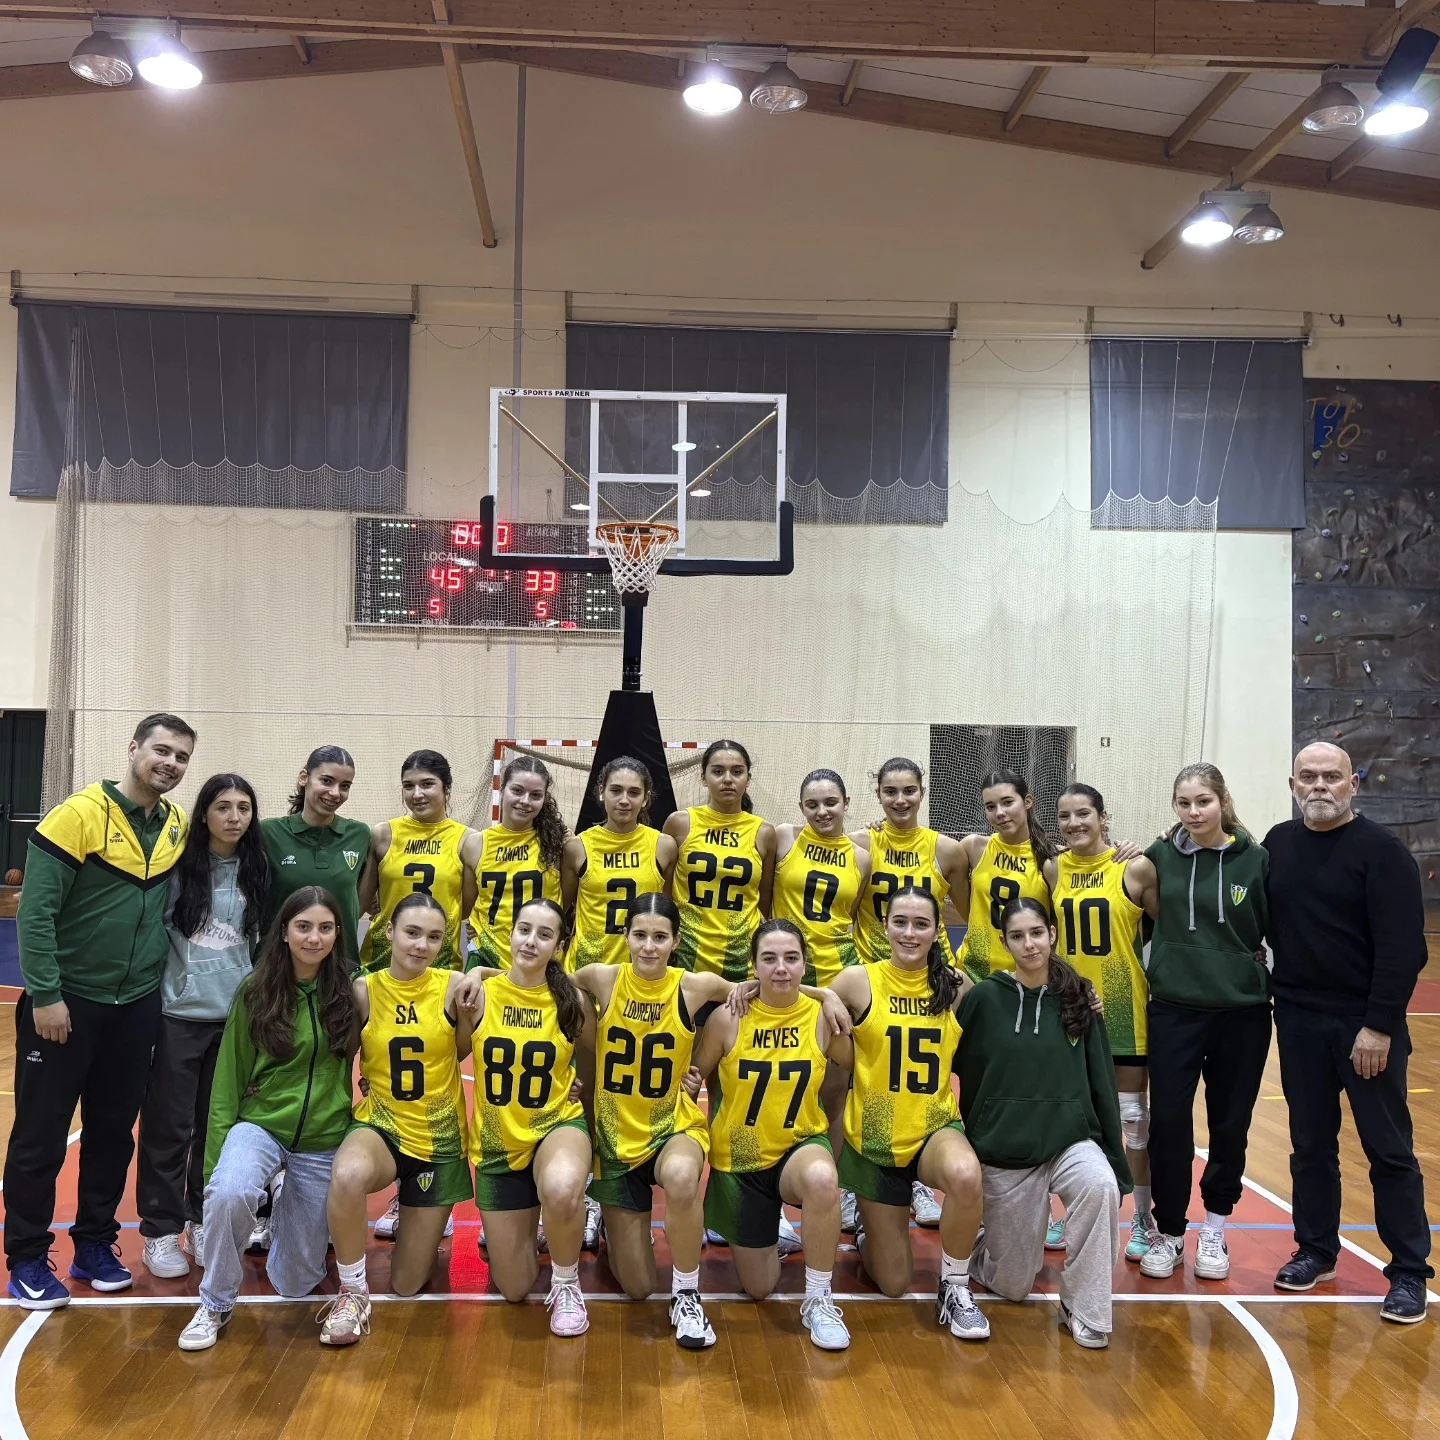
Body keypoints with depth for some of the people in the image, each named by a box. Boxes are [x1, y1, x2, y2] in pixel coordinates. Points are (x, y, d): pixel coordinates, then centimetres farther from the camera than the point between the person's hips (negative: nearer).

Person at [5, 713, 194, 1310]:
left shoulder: (178, 827, 4)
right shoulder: (80, 814, -13)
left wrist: (157, 979, 5)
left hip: (137, 1007, 5)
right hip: (66, 1004, -5)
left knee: (114, 1132, 13)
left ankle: (95, 1244, 27)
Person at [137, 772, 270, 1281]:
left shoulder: (258, 872, 3)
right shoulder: (177, 867, -6)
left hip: (237, 1015, 3)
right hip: (180, 1013, -3)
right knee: (168, 1124, 2)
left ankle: (202, 1221, 24)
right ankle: (161, 1231, 14)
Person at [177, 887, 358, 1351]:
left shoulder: (350, 993, -5)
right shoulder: (255, 992, -6)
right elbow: (228, 1081, -1)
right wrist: (215, 1156, -4)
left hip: (324, 1142, 1)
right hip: (260, 1126, -1)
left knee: (295, 1283, 5)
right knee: (228, 1192, -35)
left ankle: (290, 1214, 37)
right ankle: (215, 1305, -10)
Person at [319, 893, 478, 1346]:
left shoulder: (454, 986, -11)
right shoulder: (364, 989, -9)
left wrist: (469, 1007, -14)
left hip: (439, 1138, 1)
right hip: (381, 1126, 0)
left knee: (407, 1286, 9)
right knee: (348, 1176, -40)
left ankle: (420, 1224, 45)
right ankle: (353, 1292, -14)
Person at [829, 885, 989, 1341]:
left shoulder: (955, 986, -4)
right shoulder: (858, 981, -10)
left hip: (936, 1127, 1)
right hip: (875, 1137, 0)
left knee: (966, 1176, -37)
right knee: (893, 1283, 6)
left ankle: (955, 1290, -11)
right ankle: (870, 1231, 42)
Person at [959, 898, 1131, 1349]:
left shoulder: (1079, 998, -1)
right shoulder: (983, 999, -6)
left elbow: (1101, 1080, 2)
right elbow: (963, 1076, 0)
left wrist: (1117, 1158, 2)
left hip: (1071, 1139, 1)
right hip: (1004, 1149, -1)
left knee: (1101, 1186, -34)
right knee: (1013, 1286, 3)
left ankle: (1084, 1311, -16)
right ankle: (987, 1244, 39)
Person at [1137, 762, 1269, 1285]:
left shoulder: (1255, 860, -4)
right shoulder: (1161, 857, -1)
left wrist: (1277, 986, 2)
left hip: (1241, 1012, 0)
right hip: (1174, 1009, 0)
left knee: (1230, 1124, 9)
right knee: (1168, 1122, 0)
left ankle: (1215, 1228, 28)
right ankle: (1168, 1231, 17)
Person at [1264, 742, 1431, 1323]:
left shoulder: (1381, 851, -10)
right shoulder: (1278, 844, 5)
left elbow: (1403, 948, -15)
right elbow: (1267, 922, 15)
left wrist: (1379, 1025, -19)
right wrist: (1277, 991, 7)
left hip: (1366, 1023, -4)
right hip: (1299, 1021, 5)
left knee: (1389, 1149, 3)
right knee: (1310, 1145, 13)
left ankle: (1409, 1271, 13)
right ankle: (1315, 1250, 27)